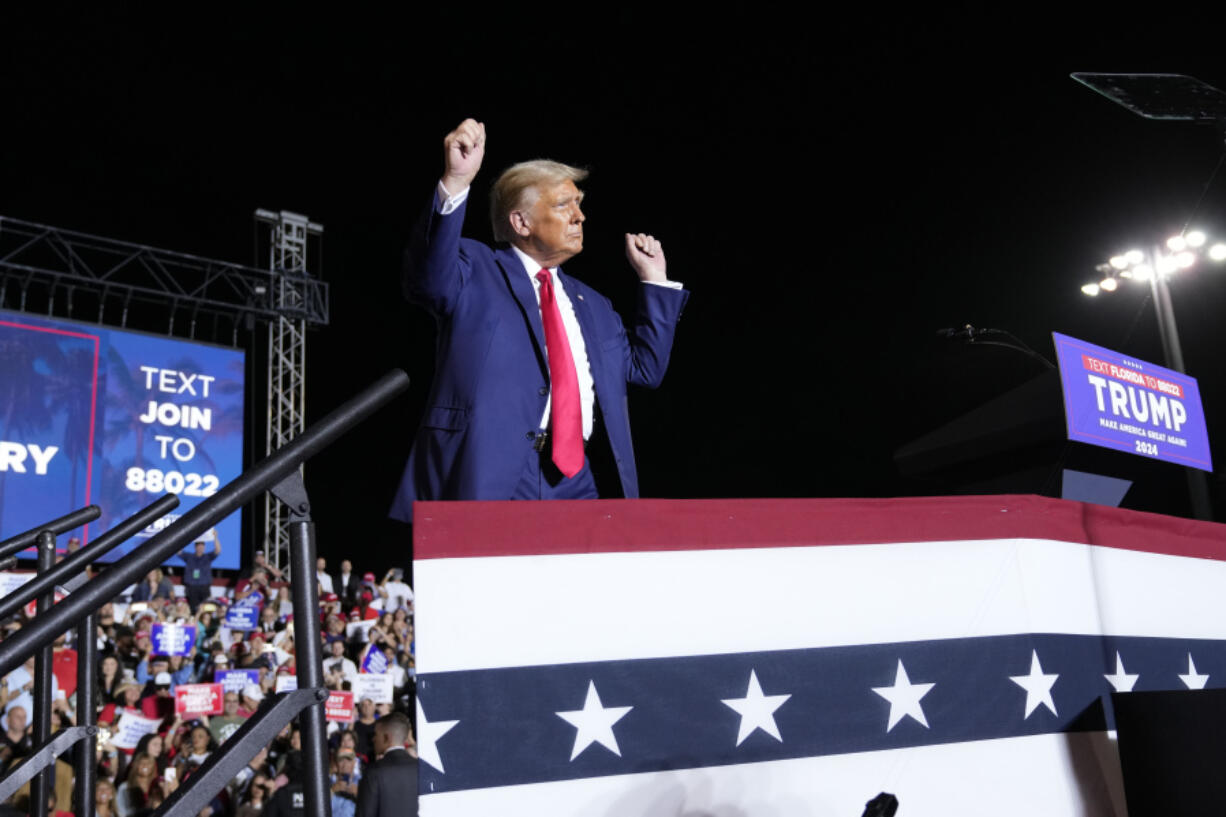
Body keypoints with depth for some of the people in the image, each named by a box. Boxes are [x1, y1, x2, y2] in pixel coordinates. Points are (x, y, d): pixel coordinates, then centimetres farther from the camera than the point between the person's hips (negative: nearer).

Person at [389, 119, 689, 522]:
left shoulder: (590, 303, 24)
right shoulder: (474, 271, 5)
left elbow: (645, 366, 25)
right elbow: (430, 275, -18)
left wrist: (654, 280, 22)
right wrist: (455, 183, -32)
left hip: (574, 478, 6)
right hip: (492, 478, -5)